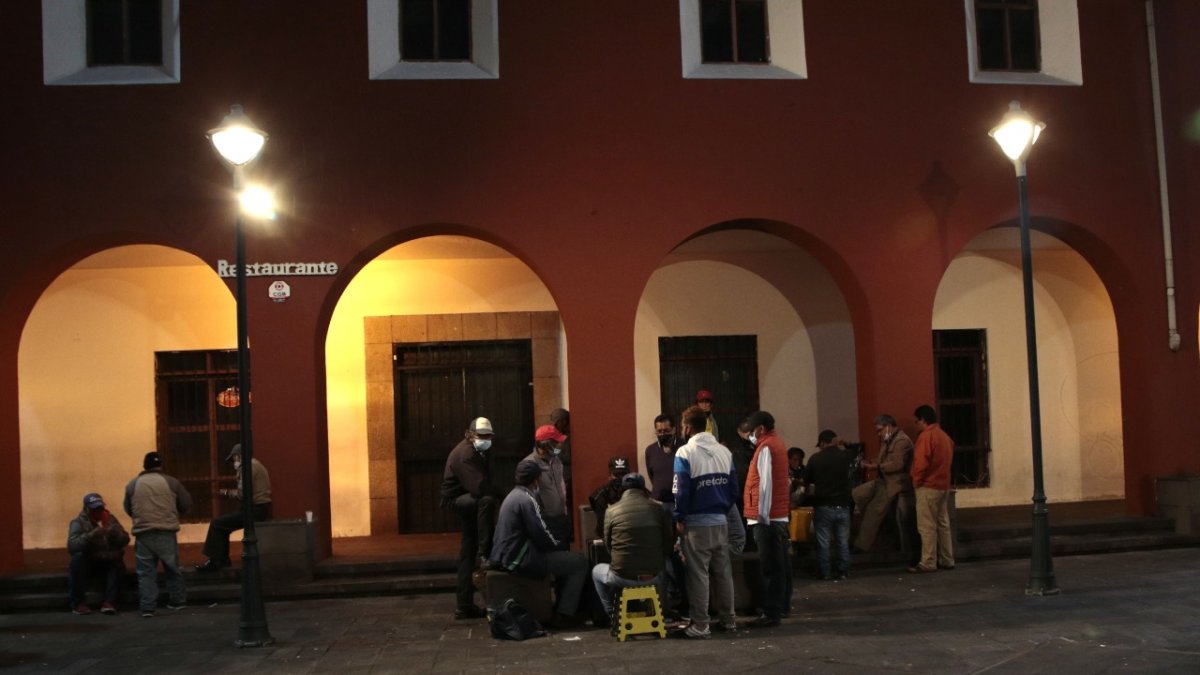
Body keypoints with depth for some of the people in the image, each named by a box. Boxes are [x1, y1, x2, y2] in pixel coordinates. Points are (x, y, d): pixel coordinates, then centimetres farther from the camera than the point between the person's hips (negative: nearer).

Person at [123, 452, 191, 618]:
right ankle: (177, 601, 22)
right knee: (173, 569, 13)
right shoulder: (171, 482, 3)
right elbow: (186, 505, 8)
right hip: (166, 532, -1)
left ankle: (147, 608, -1)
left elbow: (128, 510, 14)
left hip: (143, 534, 1)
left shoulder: (132, 485, 6)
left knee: (146, 572, 4)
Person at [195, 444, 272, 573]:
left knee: (217, 523, -7)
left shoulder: (248, 466, -12)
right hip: (260, 509, 10)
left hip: (255, 510, -10)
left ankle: (214, 561, -6)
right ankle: (223, 559, 18)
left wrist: (227, 492, -2)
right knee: (223, 524, 18)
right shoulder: (256, 465, 21)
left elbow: (242, 494, -19)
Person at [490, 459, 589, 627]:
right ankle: (564, 615, -4)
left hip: (506, 556, 10)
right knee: (580, 563, -6)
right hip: (520, 560, -10)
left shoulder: (512, 496, 16)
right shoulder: (527, 499, -15)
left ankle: (562, 606, 24)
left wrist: (556, 544, 15)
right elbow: (541, 535, -19)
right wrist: (560, 545, -1)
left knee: (565, 558, 25)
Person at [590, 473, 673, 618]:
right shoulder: (657, 508, -1)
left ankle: (613, 615, 28)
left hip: (622, 577, -2)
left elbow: (608, 545, 9)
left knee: (597, 571, 32)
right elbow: (669, 544, 5)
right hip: (653, 576, 2)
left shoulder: (612, 510, -3)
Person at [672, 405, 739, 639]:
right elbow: (734, 487, 6)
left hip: (697, 523, -5)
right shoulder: (724, 451, 6)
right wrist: (724, 510, 15)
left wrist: (679, 518, -4)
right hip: (720, 521, 5)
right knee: (723, 571, 14)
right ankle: (727, 619, 21)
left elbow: (681, 490, -15)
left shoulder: (685, 453, -11)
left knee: (698, 574, 0)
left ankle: (700, 625, 3)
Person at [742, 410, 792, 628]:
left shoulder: (766, 447, -13)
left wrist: (762, 514, -18)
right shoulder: (778, 443, 15)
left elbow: (765, 483, -18)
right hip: (780, 513, 10)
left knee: (770, 566, -9)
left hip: (768, 516, -10)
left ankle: (771, 613, -10)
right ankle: (783, 605, 23)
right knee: (780, 563, 15)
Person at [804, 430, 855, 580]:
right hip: (842, 505, 2)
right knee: (843, 541, 11)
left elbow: (807, 482, 7)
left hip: (823, 506, -2)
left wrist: (810, 492, 26)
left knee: (823, 542, 4)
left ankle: (825, 572, 7)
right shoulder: (845, 456, -3)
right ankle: (843, 571, 13)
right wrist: (840, 446, 28)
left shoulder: (815, 459, -5)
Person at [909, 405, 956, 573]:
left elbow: (921, 463, -20)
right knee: (943, 524, 12)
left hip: (928, 487, -9)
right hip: (943, 485, 9)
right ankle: (947, 560, 15)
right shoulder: (945, 436, 14)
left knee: (927, 526, -6)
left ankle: (928, 563, -6)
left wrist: (916, 481, -8)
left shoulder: (926, 436, -14)